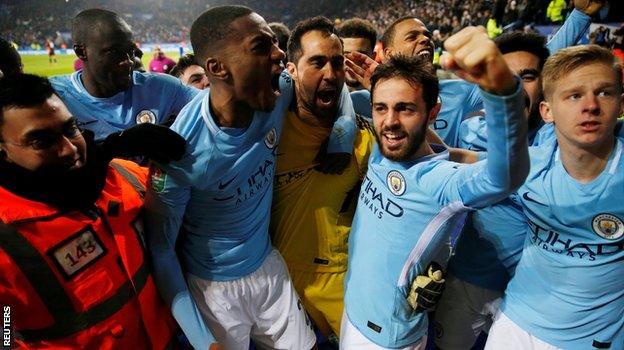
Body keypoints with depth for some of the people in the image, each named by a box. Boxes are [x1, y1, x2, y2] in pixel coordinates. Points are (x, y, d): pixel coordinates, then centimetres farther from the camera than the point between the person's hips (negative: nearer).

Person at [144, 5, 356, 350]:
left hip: (269, 266, 5)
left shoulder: (277, 91, -18)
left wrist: (342, 135, -15)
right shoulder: (181, 152, -29)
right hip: (213, 287, -4)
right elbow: (160, 249, -17)